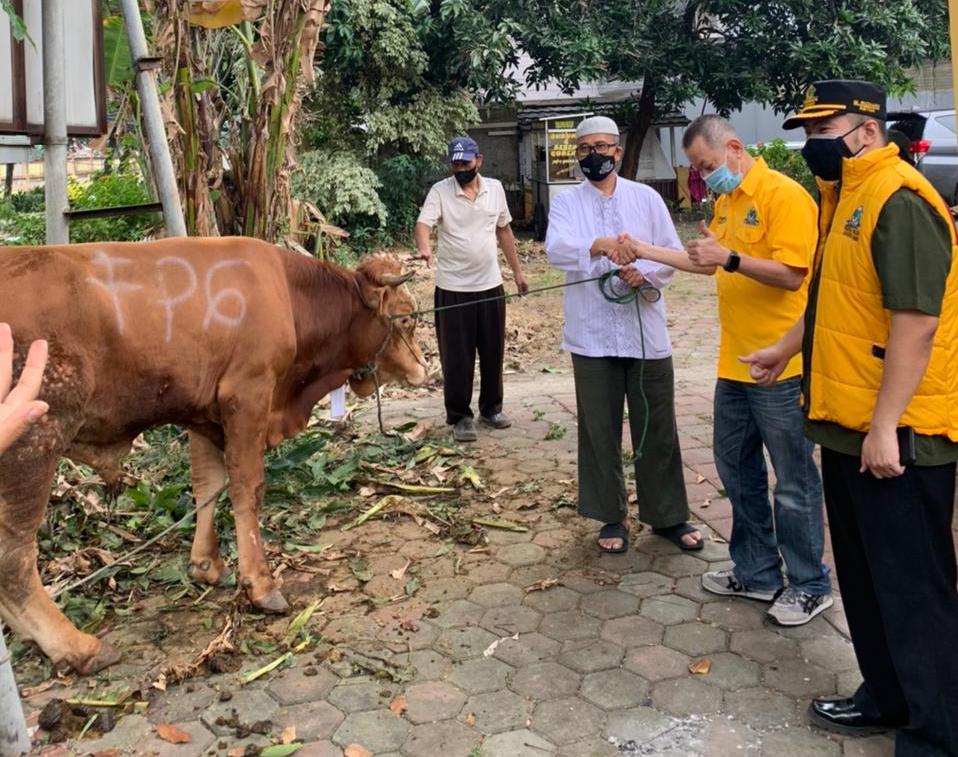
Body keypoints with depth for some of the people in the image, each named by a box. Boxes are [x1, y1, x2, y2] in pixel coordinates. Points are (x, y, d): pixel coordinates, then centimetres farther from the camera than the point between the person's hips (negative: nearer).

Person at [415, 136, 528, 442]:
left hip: (491, 285, 4)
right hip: (453, 288, -4)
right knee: (457, 356, 3)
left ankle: (491, 408, 29)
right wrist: (424, 248, -45)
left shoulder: (495, 188, 5)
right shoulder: (439, 191, -8)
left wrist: (517, 271, 15)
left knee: (493, 351, 13)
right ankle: (460, 416, 16)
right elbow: (423, 223, -23)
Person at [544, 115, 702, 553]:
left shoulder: (646, 197, 8)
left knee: (657, 428, 7)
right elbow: (555, 250, -14)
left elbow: (674, 251, 5)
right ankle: (611, 517, 21)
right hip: (593, 334, 0)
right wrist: (596, 246, -34)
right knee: (600, 430, 7)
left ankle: (668, 516, 21)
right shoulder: (566, 202, 5)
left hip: (646, 331, 1)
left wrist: (646, 273, -16)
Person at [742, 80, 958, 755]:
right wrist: (785, 349, 25)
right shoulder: (847, 198, 13)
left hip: (895, 433, -10)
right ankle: (887, 696, 36)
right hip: (848, 425, 10)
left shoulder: (900, 201, -17)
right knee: (864, 578, 19)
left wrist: (885, 426, -23)